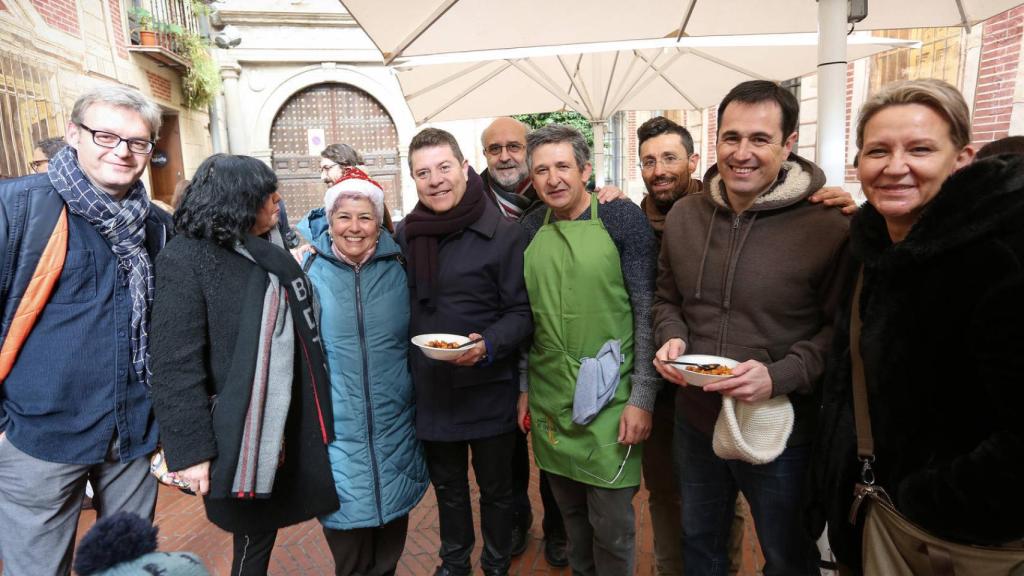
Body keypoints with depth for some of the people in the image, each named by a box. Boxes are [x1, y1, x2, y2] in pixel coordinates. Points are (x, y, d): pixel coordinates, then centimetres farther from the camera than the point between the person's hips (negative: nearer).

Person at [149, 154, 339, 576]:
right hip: (238, 431, -5)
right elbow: (176, 364, -17)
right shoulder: (187, 258, -14)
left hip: (286, 419, 6)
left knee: (266, 526, 16)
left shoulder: (270, 250, 9)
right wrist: (190, 449, -18)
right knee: (254, 535, 12)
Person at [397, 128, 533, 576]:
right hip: (430, 389, 4)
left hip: (488, 389, -4)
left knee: (495, 487, 17)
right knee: (447, 485, 24)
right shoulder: (404, 236, 1)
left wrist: (488, 345, -28)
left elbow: (522, 312, -10)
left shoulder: (503, 234, -13)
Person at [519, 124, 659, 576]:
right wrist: (523, 386, 10)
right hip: (549, 402, 4)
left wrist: (642, 397, -13)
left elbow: (647, 311, -10)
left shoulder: (622, 218, -8)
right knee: (569, 510, 20)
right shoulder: (531, 229, 4)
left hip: (609, 401, -4)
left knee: (611, 522, 7)